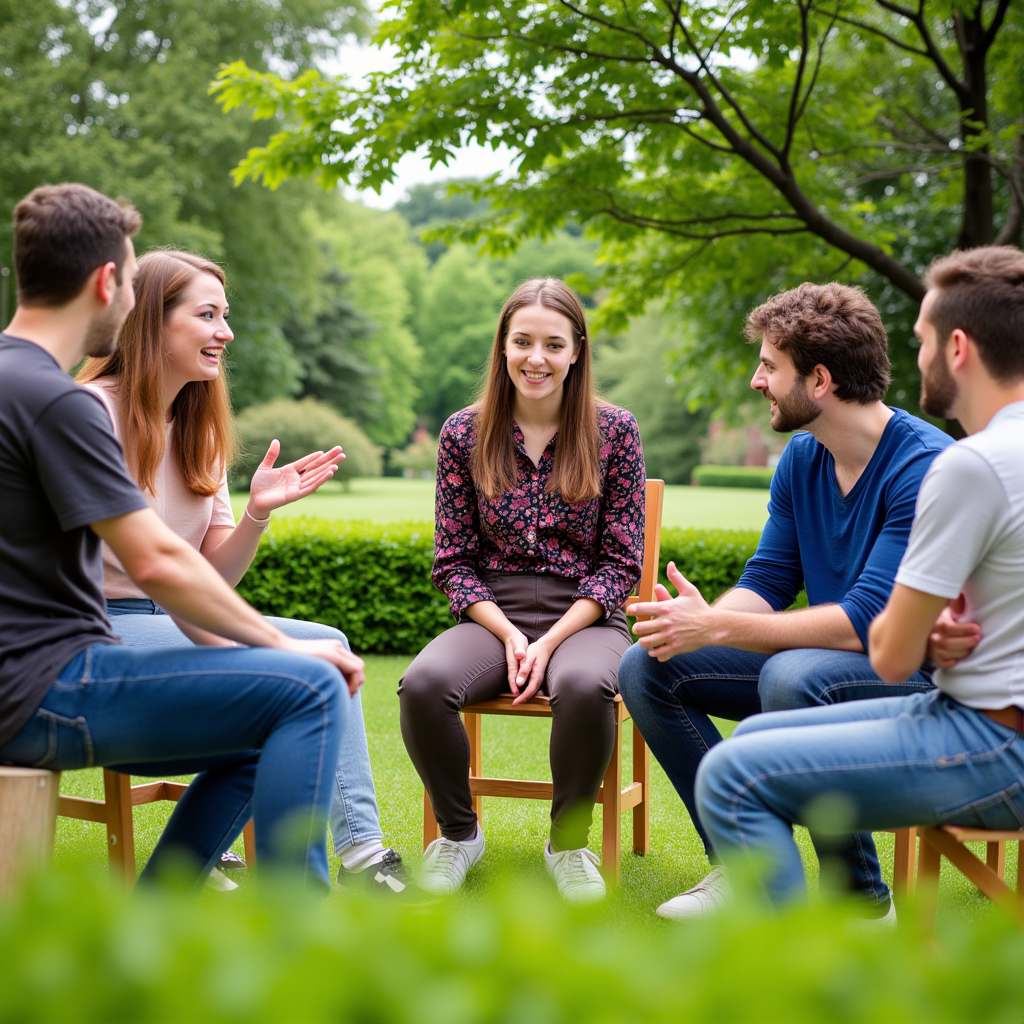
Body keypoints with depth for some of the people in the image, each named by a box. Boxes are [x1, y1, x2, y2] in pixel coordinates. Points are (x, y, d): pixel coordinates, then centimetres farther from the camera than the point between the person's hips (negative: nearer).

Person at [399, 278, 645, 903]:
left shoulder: (614, 431, 2)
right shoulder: (465, 434, 5)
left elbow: (622, 563, 0)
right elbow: (453, 562, 6)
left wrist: (551, 641, -12)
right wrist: (509, 636, -10)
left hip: (585, 618, -1)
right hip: (491, 617, 2)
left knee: (585, 686, -38)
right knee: (423, 685, -31)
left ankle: (569, 842, -9)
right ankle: (459, 834, -3)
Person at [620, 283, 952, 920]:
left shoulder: (926, 467, -21)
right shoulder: (800, 460, 4)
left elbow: (867, 620, -28)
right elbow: (767, 584, 6)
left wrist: (716, 627, -29)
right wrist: (699, 620, -17)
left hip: (918, 674, -8)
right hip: (821, 656, 8)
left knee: (793, 677, -38)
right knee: (646, 668, -6)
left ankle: (863, 899, -18)